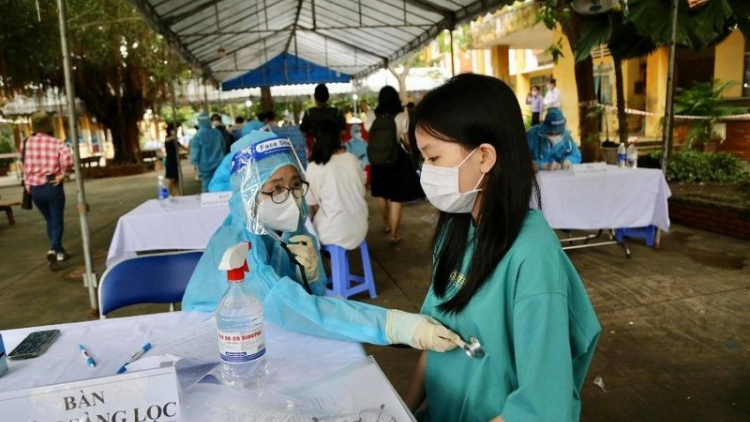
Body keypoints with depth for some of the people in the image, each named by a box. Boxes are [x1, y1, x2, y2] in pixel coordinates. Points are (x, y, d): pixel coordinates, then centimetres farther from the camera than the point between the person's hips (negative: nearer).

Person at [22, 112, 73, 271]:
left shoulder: (28, 143, 2)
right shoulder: (56, 143, -7)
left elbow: (26, 167, 1)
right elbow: (67, 158, -24)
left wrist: (28, 186, 8)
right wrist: (63, 174, -9)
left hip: (34, 188, 4)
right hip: (52, 186, -4)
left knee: (50, 221, 21)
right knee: (57, 222, 4)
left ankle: (60, 251, 31)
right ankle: (53, 250, -18)